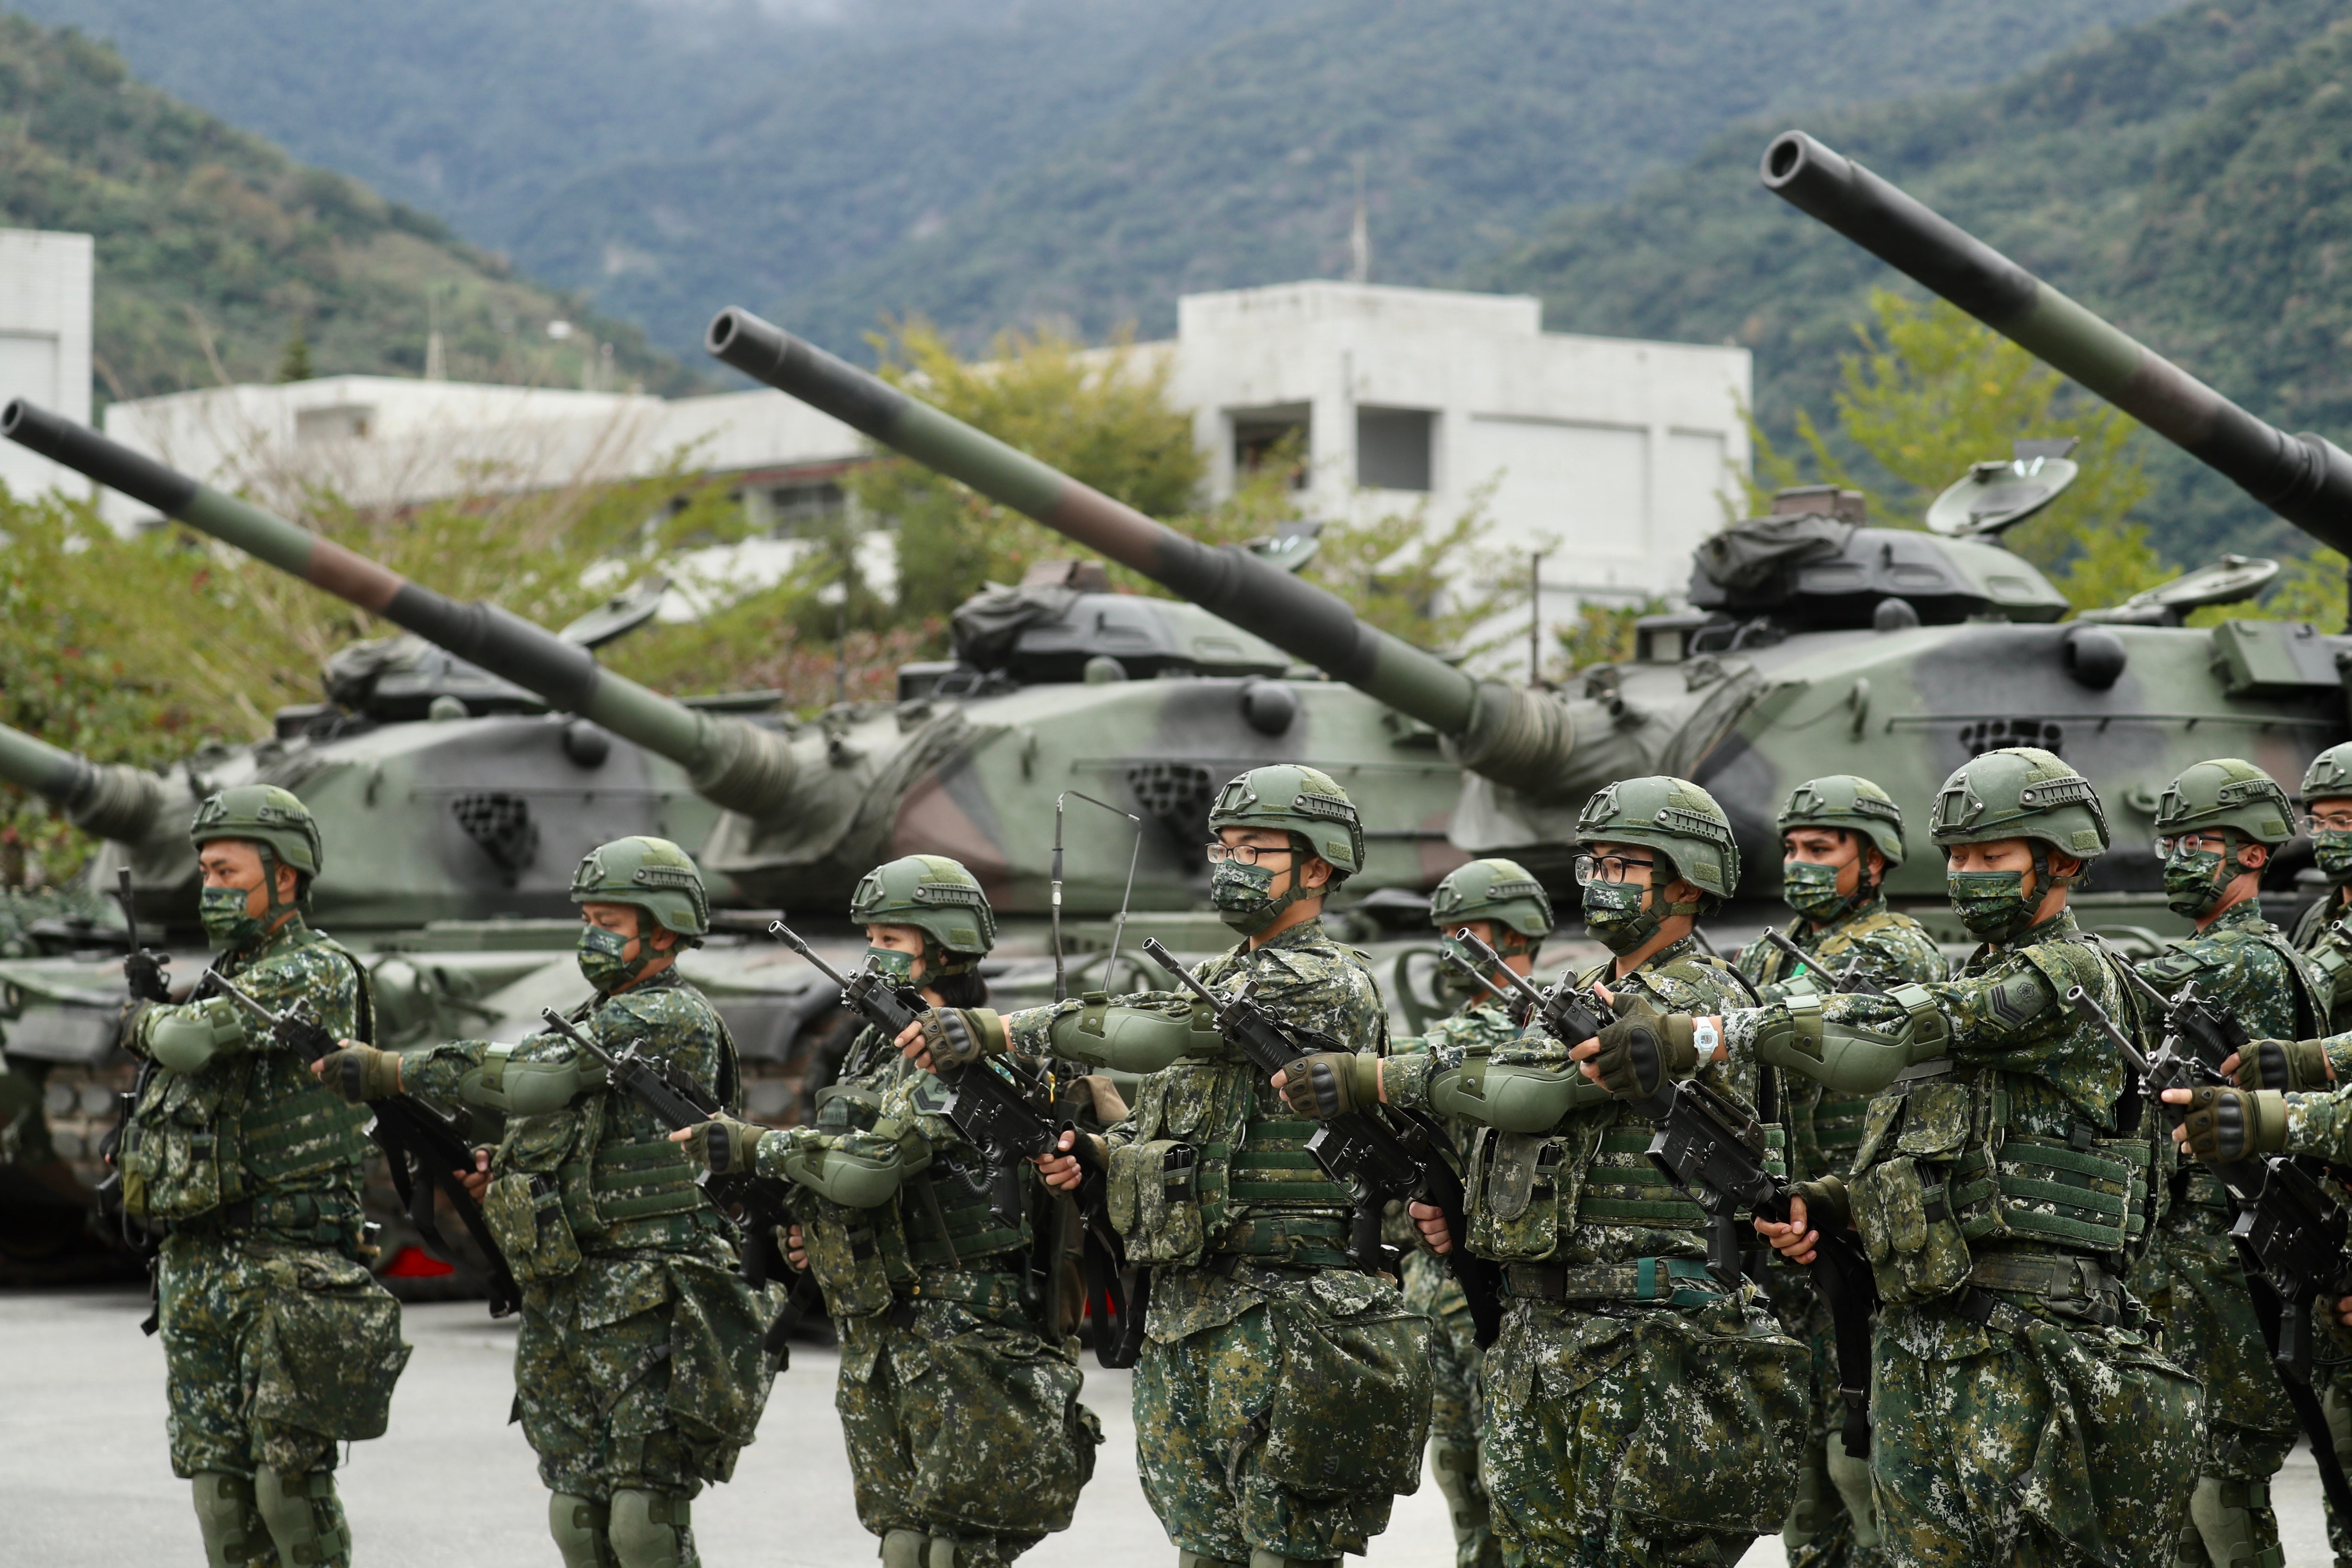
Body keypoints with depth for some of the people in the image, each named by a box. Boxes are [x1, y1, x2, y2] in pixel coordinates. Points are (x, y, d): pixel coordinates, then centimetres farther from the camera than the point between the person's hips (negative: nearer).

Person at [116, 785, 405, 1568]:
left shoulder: (315, 973, -10)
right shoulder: (225, 975, 17)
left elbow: (191, 1041, -19)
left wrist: (147, 1022, 2)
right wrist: (157, 1007, 7)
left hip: (291, 1266, -8)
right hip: (197, 1266, 8)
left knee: (289, 1481, -9)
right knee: (217, 1478, 5)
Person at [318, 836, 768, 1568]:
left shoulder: (671, 1019, -10)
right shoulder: (594, 1021, 20)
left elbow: (534, 1079, -19)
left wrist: (388, 1070, -16)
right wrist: (498, 1172, 3)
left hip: (651, 1312, -9)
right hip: (565, 1308, 9)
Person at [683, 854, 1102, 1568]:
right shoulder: (876, 1051, 17)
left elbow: (865, 1167, -22)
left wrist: (753, 1146, -12)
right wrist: (814, 1229, 6)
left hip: (957, 1340, -9)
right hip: (877, 1342, 9)